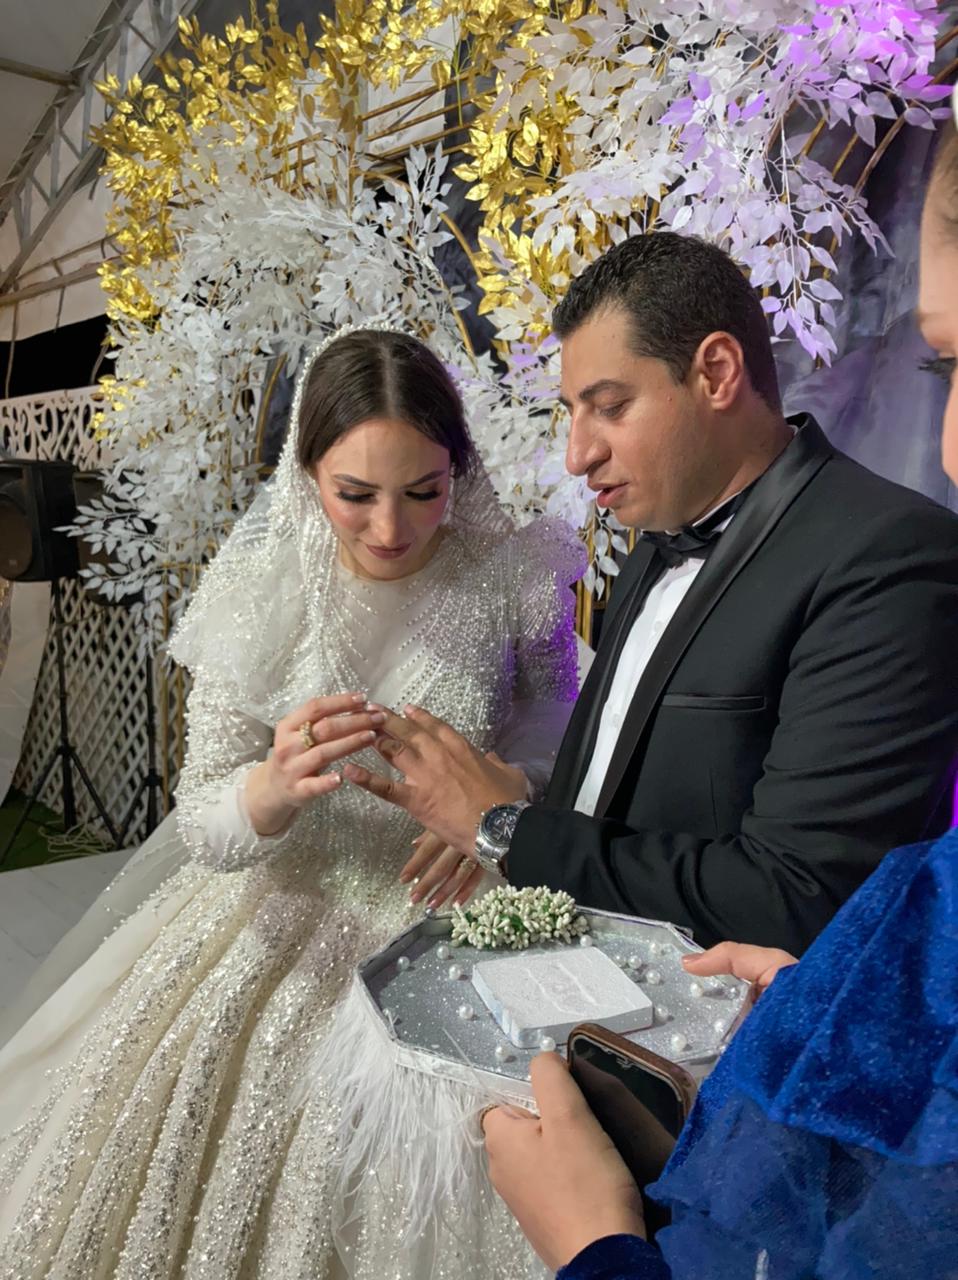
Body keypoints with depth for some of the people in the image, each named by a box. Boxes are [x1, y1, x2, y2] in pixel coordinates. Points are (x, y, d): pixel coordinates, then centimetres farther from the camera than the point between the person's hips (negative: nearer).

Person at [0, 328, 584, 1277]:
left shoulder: (515, 576, -10)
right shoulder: (257, 595, -9)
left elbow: (557, 748, 3)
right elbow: (202, 825, -8)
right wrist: (277, 784, -30)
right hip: (288, 917, 1)